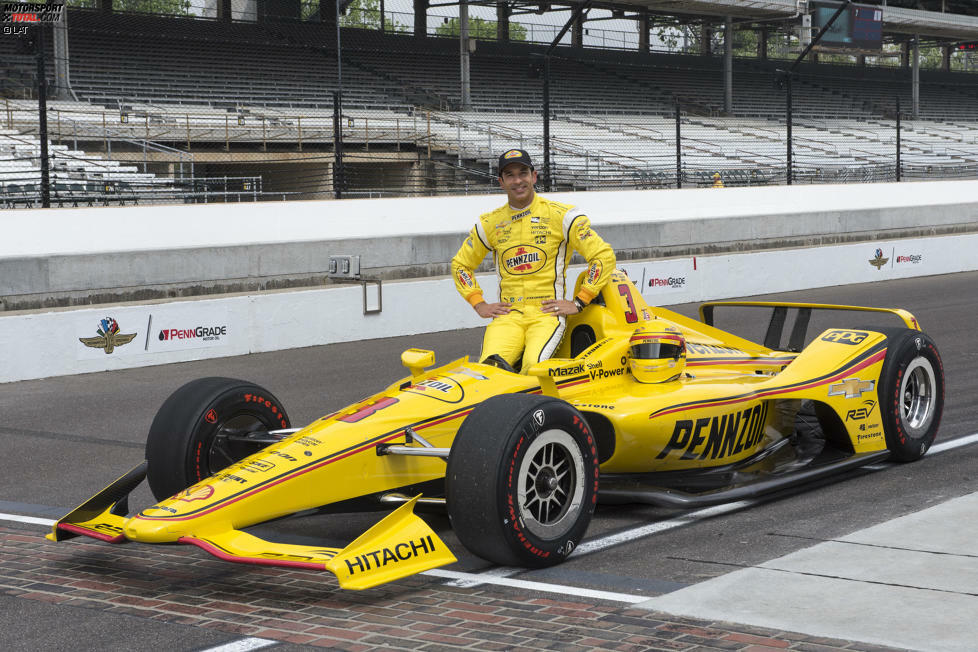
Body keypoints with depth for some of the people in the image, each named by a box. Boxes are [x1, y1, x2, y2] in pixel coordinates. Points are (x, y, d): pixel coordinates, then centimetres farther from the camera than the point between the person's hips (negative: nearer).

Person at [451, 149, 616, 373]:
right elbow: (460, 264, 26)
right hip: (507, 315, 2)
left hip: (547, 313, -2)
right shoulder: (490, 224, 12)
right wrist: (479, 304, 12)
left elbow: (604, 255, 2)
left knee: (534, 366, -30)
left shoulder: (561, 215, 2)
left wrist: (578, 303, -2)